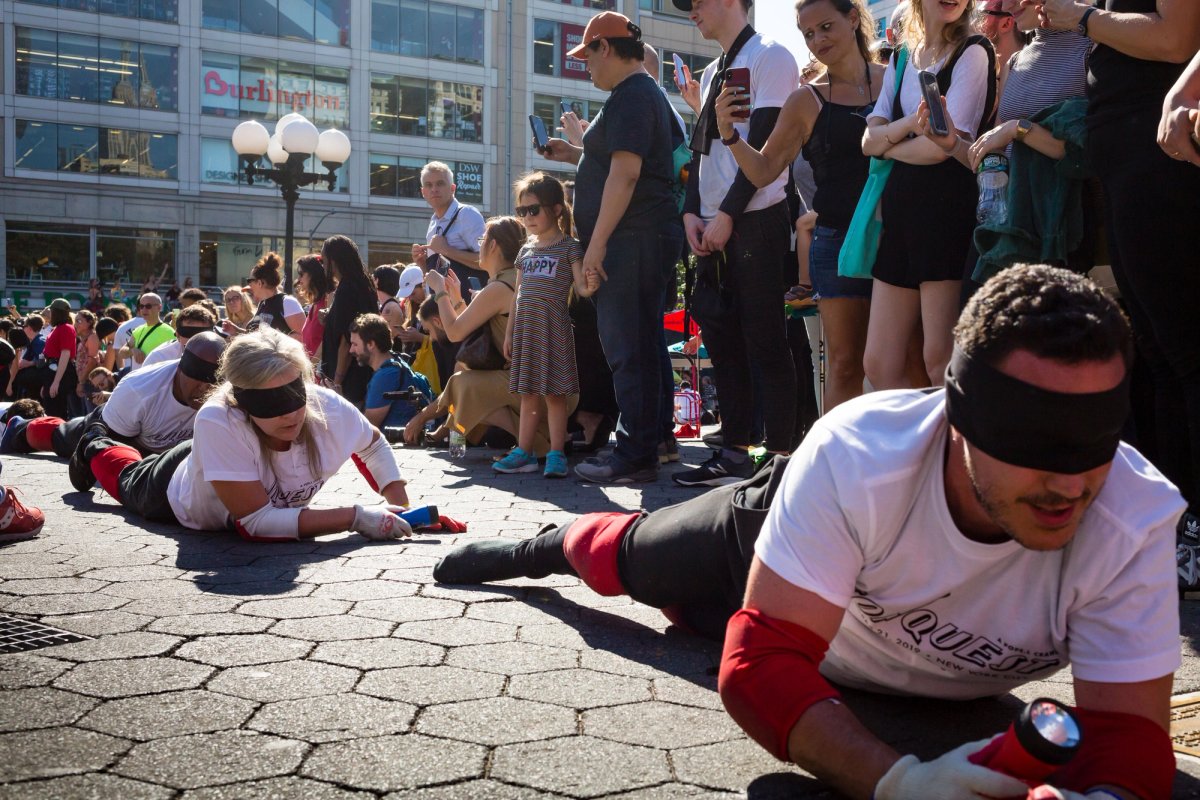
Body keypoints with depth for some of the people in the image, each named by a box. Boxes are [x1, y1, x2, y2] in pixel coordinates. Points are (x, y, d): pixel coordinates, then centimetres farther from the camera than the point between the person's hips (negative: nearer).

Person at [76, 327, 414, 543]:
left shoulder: (329, 408, -38)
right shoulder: (218, 421, -50)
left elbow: (373, 444, -15)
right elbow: (255, 520, -49)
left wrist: (399, 505, -27)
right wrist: (356, 517, -54)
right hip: (178, 493, -3)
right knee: (129, 482, 33)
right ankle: (97, 448, 61)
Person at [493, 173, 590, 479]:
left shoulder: (569, 247, -2)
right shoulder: (526, 250, 16)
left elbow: (581, 287, -8)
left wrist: (590, 286, -31)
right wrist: (509, 333, 16)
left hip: (554, 326, -6)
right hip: (525, 327, 6)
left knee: (554, 393, -4)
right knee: (528, 393, 9)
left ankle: (556, 454, 0)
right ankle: (523, 452, 13)